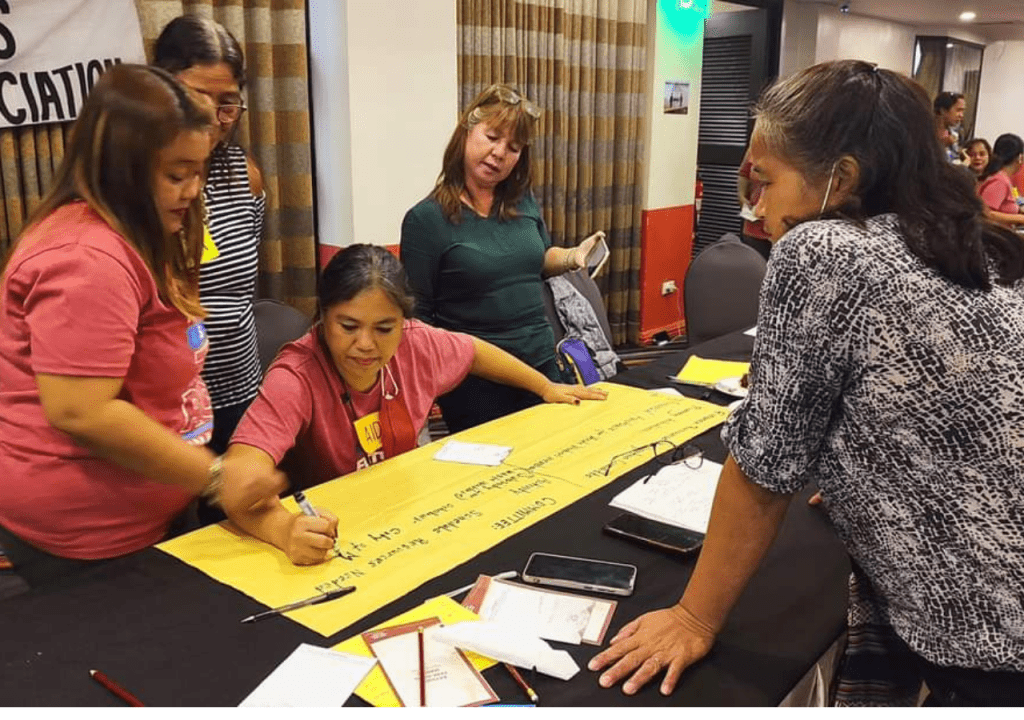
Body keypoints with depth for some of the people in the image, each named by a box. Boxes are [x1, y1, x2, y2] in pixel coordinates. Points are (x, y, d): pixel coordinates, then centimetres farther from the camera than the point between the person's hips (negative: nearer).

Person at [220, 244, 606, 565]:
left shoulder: (417, 345, -13)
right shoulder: (295, 378, -28)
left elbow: (475, 352, 9)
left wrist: (546, 388, 17)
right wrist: (284, 528, -60)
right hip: (329, 534, -5)